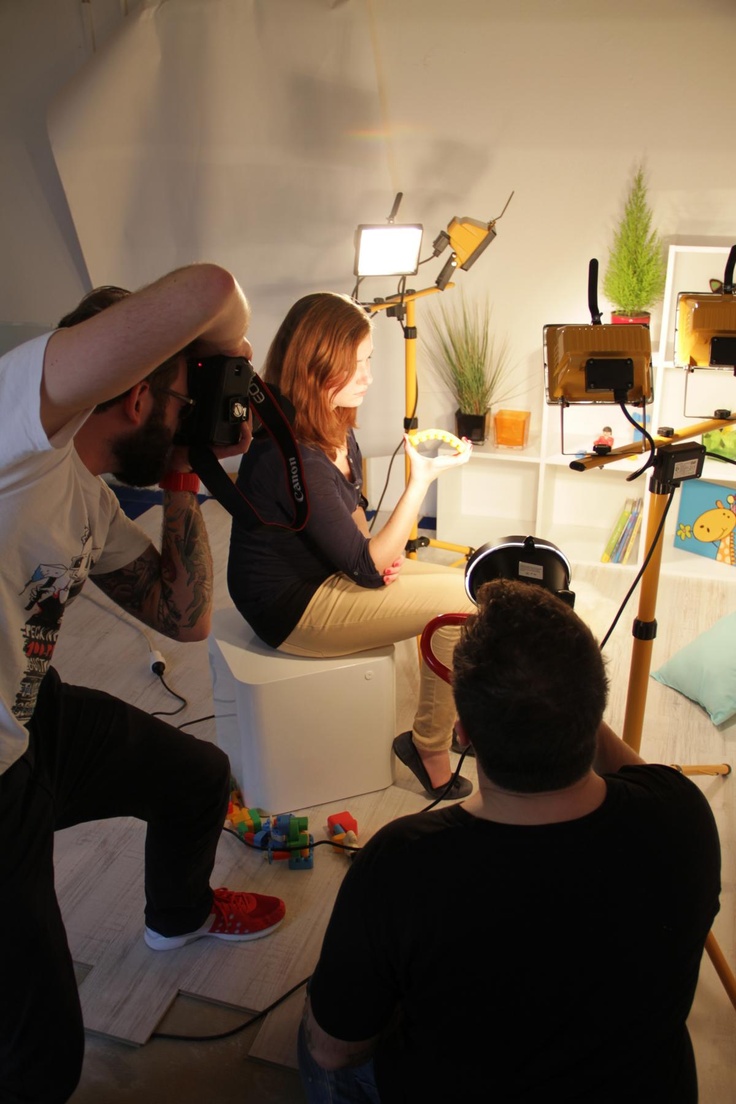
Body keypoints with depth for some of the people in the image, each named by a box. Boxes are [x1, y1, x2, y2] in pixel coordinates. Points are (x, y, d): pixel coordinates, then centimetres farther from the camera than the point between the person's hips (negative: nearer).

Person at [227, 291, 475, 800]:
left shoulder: (335, 428, 0)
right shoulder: (293, 460, -30)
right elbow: (367, 569, -24)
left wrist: (380, 553, -3)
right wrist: (422, 479, -27)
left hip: (324, 572, 9)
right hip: (293, 609, -9)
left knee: (465, 583, 3)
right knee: (460, 604, -14)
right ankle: (430, 747, 5)